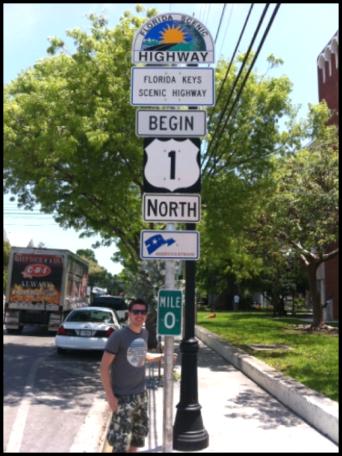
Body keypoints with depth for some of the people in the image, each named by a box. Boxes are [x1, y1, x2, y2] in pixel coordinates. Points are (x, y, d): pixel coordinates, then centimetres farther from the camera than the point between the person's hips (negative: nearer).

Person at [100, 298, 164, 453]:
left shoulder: (145, 334, 2)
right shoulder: (118, 336, -18)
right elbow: (104, 366, -15)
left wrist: (163, 356, 20)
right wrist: (110, 396, -19)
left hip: (141, 394, 7)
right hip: (123, 396, -7)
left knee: (140, 432, 20)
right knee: (120, 439, -2)